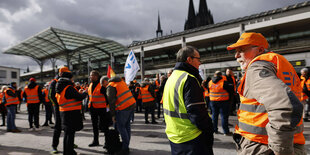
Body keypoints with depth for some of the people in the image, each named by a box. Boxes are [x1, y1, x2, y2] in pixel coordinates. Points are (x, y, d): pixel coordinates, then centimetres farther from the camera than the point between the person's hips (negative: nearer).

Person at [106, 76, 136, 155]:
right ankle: (126, 146, 24)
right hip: (132, 104, 8)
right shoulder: (121, 81, 19)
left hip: (124, 107, -8)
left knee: (120, 127, 1)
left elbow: (111, 102, -9)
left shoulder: (110, 87, -5)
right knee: (127, 126, 15)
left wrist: (113, 115, -3)